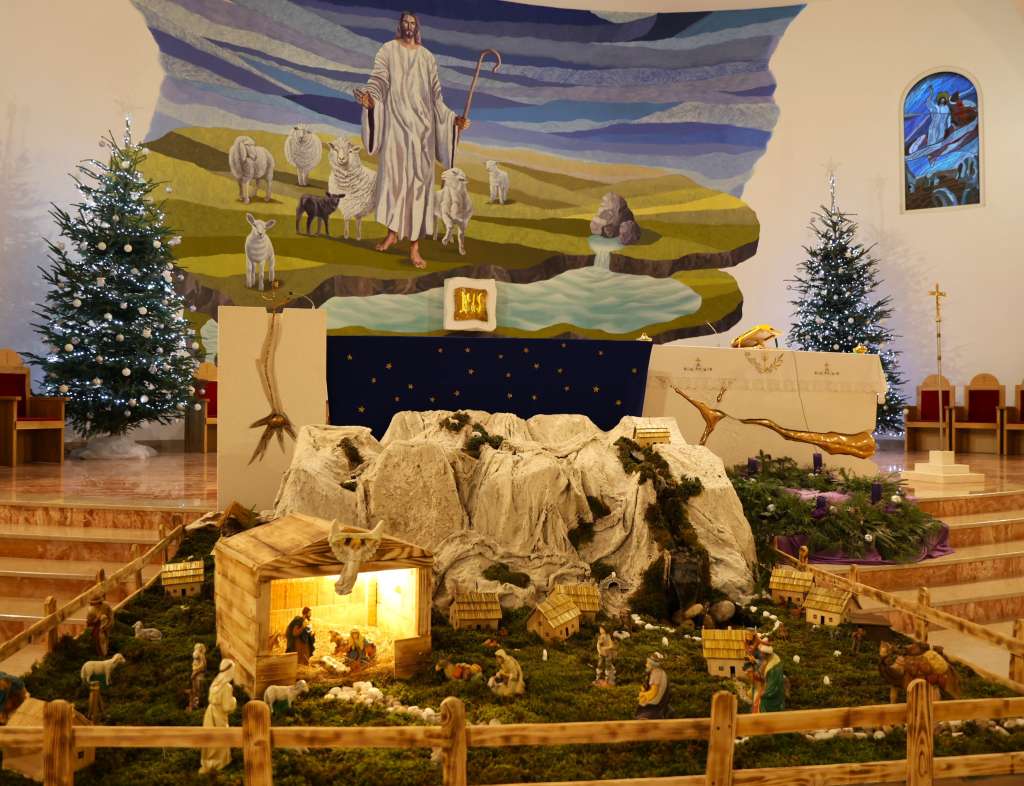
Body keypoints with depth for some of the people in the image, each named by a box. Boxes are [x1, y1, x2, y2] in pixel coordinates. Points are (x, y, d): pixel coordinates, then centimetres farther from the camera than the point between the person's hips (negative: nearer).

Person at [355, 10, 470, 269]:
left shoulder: (427, 57, 11)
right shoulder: (388, 51, 4)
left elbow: (435, 97, 11)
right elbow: (378, 82, -7)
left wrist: (453, 119, 2)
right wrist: (369, 98, -28)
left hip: (421, 125, 2)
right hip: (395, 123, -1)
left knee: (419, 181, -3)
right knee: (392, 175, -2)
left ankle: (414, 246, -2)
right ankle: (392, 232, 19)